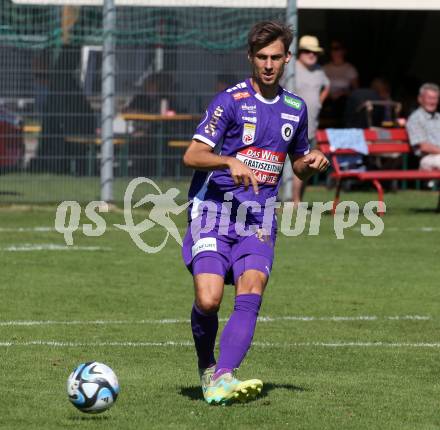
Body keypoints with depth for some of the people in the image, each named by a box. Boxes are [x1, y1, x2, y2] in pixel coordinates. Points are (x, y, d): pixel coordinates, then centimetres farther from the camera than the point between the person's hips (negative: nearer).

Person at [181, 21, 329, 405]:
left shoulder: (295, 108, 14)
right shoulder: (231, 101, -4)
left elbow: (299, 166, 26)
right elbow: (192, 155, -10)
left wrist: (312, 161, 3)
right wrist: (231, 162, -28)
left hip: (259, 220, 4)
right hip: (214, 211, -4)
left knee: (251, 294, -19)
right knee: (208, 300, -17)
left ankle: (223, 380, -29)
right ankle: (206, 368, 11)